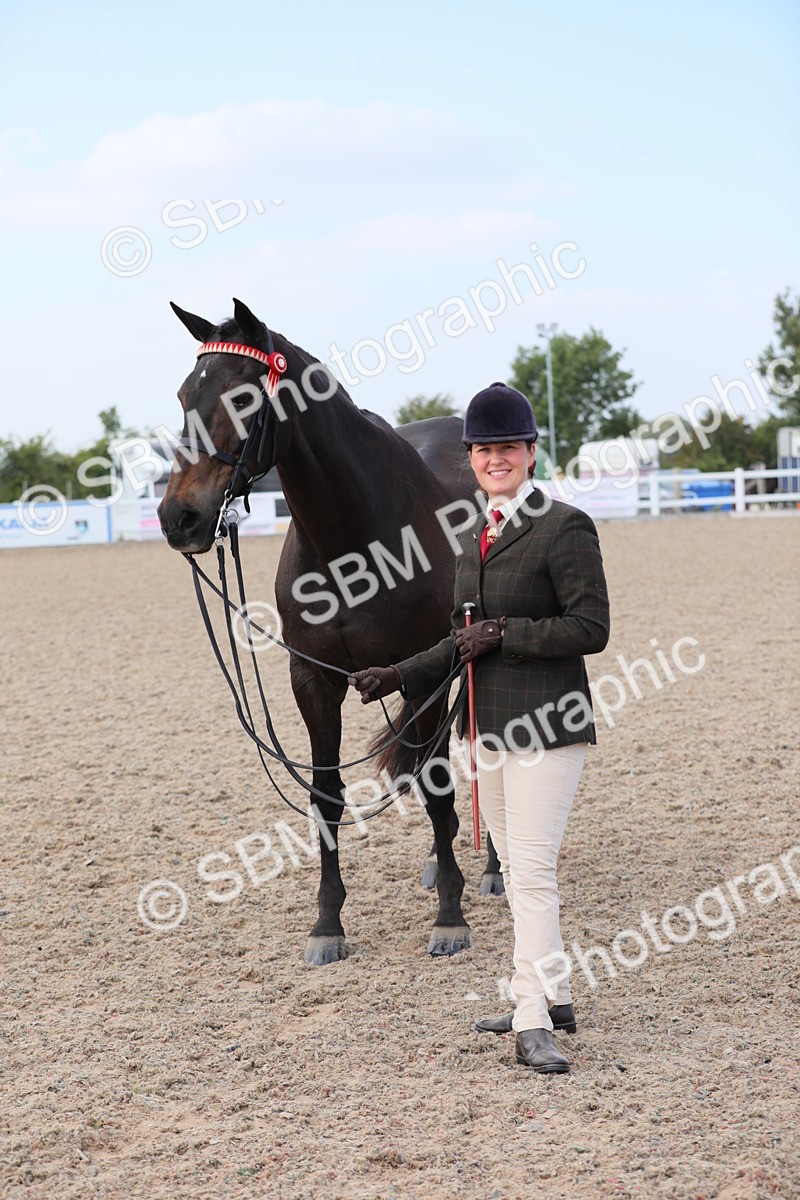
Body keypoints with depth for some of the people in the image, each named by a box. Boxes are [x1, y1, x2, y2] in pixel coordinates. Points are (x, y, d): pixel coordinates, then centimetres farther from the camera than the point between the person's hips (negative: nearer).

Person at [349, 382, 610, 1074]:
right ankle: (552, 996, 26)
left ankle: (533, 1022, -9)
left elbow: (591, 628, -16)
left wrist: (502, 633, -18)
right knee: (515, 871, 14)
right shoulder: (474, 537, 15)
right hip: (488, 727, 8)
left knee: (532, 871, -11)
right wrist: (399, 677, 11)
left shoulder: (565, 527, -10)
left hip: (547, 725, -8)